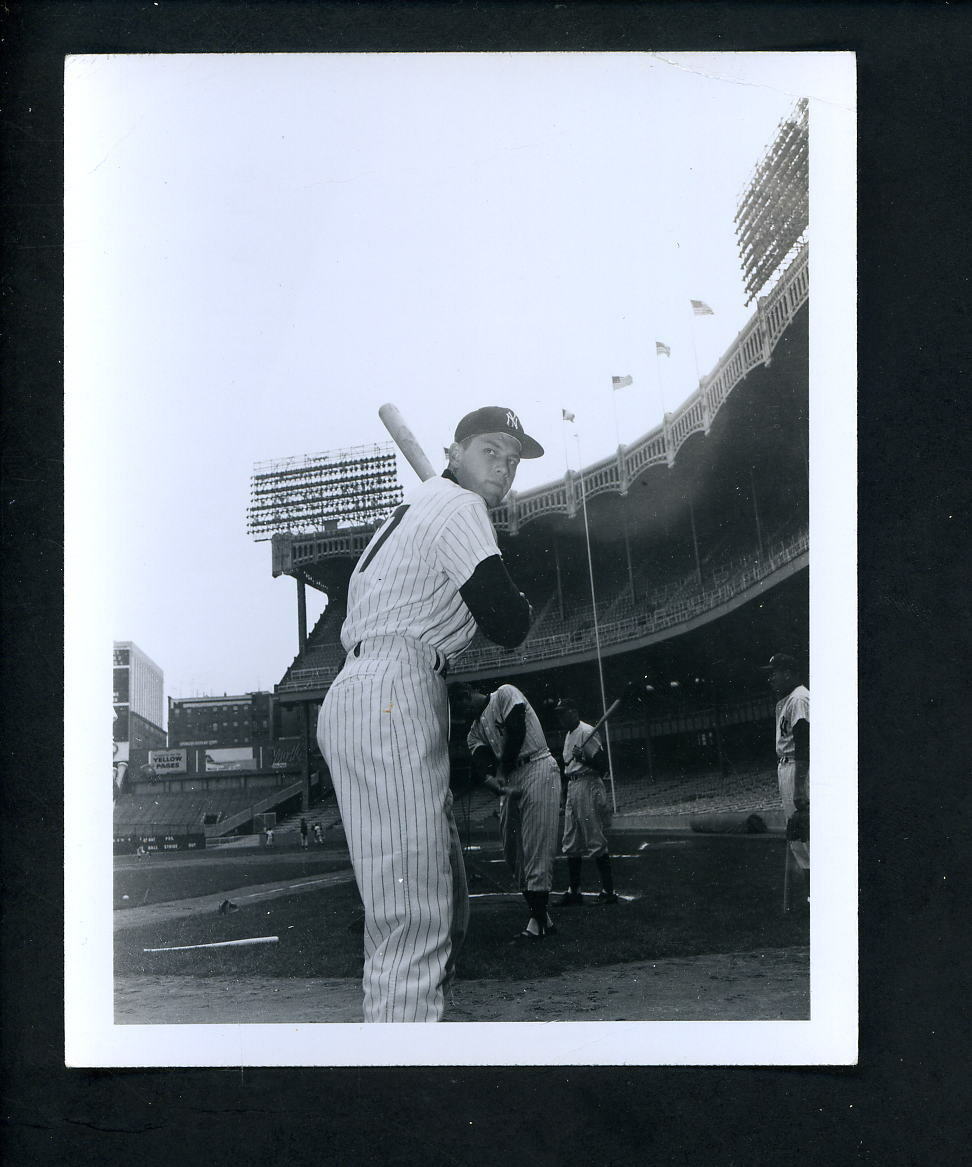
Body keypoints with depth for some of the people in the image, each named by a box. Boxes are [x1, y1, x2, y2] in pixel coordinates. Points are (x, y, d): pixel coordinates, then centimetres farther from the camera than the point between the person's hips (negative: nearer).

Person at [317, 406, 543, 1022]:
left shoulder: (416, 505, 29)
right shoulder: (458, 506, -2)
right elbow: (509, 625, -10)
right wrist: (523, 604, 12)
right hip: (392, 697, -11)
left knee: (445, 903, 14)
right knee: (414, 917, -18)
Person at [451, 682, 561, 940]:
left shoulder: (505, 694, 2)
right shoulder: (475, 731, 20)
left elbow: (516, 732, -11)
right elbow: (481, 760, 2)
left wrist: (503, 771, -7)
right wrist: (489, 779, -21)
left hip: (537, 768, -8)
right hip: (509, 780, 8)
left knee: (536, 846, -11)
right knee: (512, 852, 6)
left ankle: (537, 921, -11)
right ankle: (540, 917, 13)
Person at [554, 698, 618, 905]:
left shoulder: (587, 732, -11)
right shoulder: (568, 735, 18)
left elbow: (603, 766, -15)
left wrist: (582, 758, -29)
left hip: (588, 786, -10)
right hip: (572, 787, 10)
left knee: (596, 841, -9)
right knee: (571, 843, 10)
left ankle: (608, 890, -6)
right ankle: (574, 890, 15)